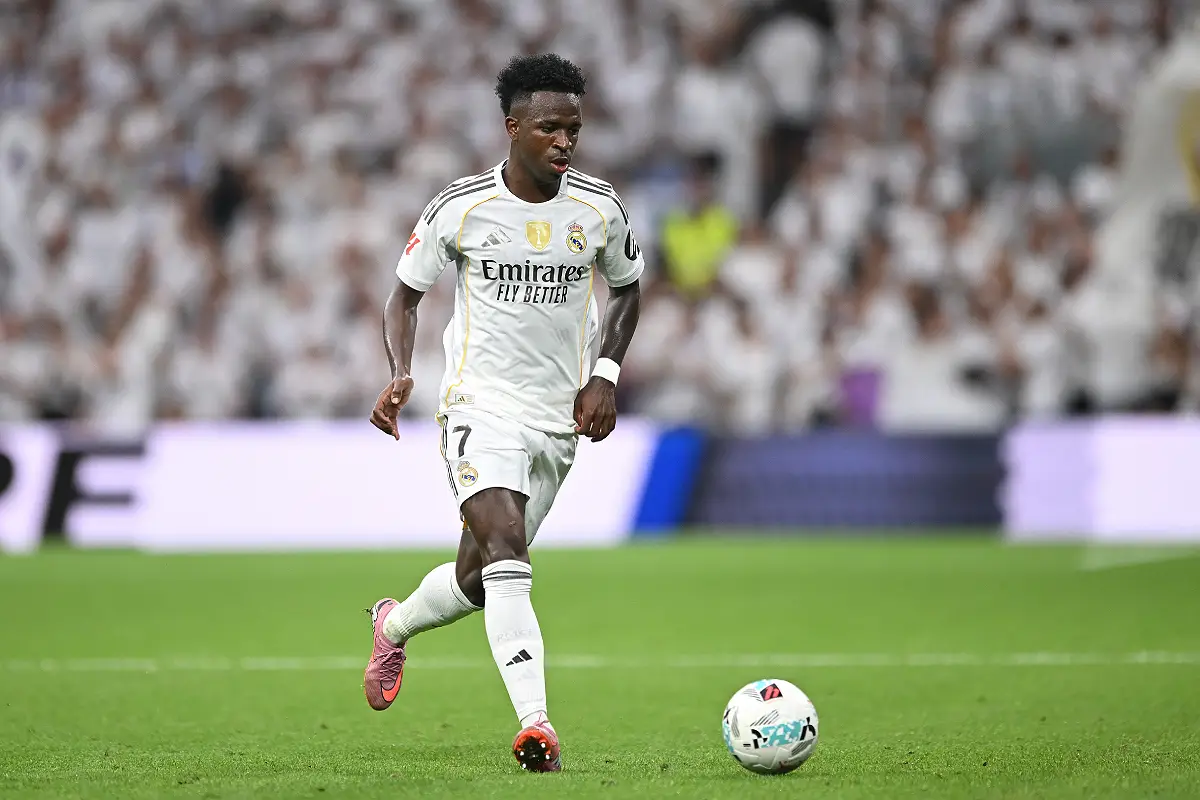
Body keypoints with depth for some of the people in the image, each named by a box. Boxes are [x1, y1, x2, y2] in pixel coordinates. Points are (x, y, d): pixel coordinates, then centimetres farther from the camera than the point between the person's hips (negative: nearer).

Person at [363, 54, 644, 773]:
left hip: (559, 419, 4)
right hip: (480, 408, -4)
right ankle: (537, 726, -31)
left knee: (476, 580, 10)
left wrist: (606, 375, 3)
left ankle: (395, 625, 44)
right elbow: (406, 294, 5)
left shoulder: (600, 209, -1)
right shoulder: (460, 209, -7)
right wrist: (401, 373, -12)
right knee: (507, 551, -25)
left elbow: (628, 288, 17)